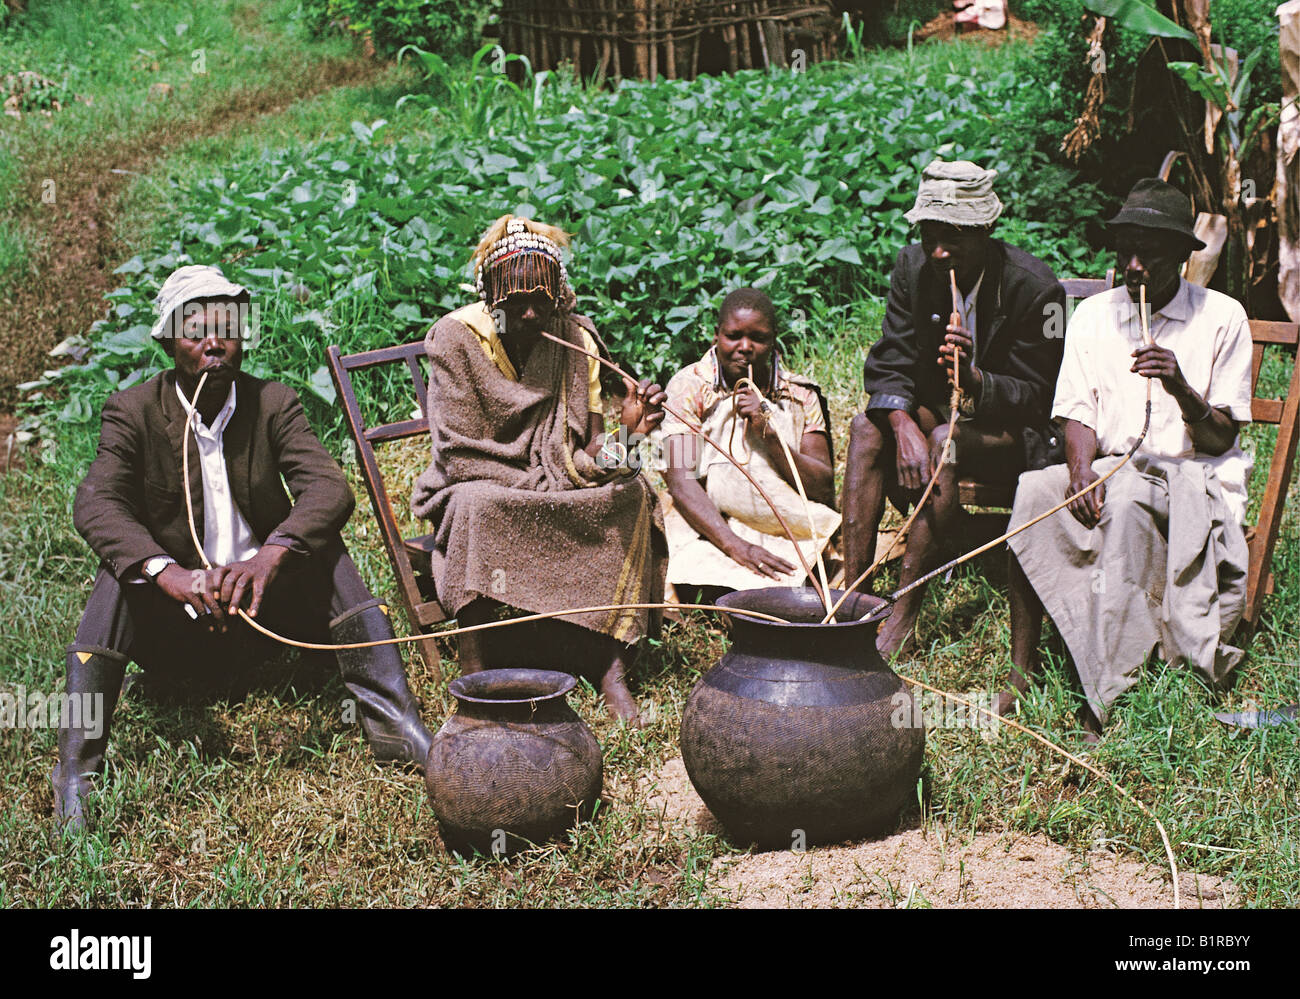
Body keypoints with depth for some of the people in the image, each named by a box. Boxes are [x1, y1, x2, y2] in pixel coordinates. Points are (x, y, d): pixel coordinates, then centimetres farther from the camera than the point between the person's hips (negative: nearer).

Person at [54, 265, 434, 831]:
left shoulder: (274, 405, -2)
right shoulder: (133, 412, -5)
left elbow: (330, 487, -19)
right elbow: (95, 503, -22)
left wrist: (271, 556, -40)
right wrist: (169, 574, -42)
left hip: (264, 608, 1)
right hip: (175, 625, -1)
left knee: (319, 542, -22)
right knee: (121, 571, -27)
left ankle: (395, 724, -31)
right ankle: (76, 769, -33)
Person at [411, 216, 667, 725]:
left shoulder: (575, 339, -3)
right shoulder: (455, 339, -13)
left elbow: (589, 445, -3)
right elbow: (460, 456, -16)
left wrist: (625, 430, -26)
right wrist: (549, 484, -23)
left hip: (555, 486, 4)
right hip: (475, 487, -3)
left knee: (631, 491, -24)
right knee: (478, 506, -39)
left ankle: (612, 666, -24)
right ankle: (474, 674, -31)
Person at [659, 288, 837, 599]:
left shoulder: (799, 395, 7)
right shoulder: (689, 386, -1)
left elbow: (824, 488, -1)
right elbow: (680, 482, -14)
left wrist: (769, 435, -16)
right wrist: (735, 546, -28)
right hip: (709, 531, -2)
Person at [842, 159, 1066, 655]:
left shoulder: (1035, 287, -18)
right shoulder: (913, 267, -4)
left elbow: (1034, 397, -15)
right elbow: (888, 365, -7)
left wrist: (974, 379, -37)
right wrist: (904, 427, -28)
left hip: (1013, 431, -5)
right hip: (938, 412, 5)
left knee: (947, 441, -35)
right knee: (867, 425, -22)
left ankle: (904, 614, -34)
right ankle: (851, 591, -28)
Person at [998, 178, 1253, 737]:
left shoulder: (1222, 318, 2)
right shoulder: (1092, 315, 12)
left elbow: (1220, 440, -2)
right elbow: (1078, 414, 6)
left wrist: (1182, 390, -22)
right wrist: (1082, 467, -16)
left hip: (1195, 477, -3)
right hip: (1108, 472, 3)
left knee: (1125, 498, -37)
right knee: (1033, 492, -29)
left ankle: (1110, 690, -36)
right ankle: (1023, 667, -23)